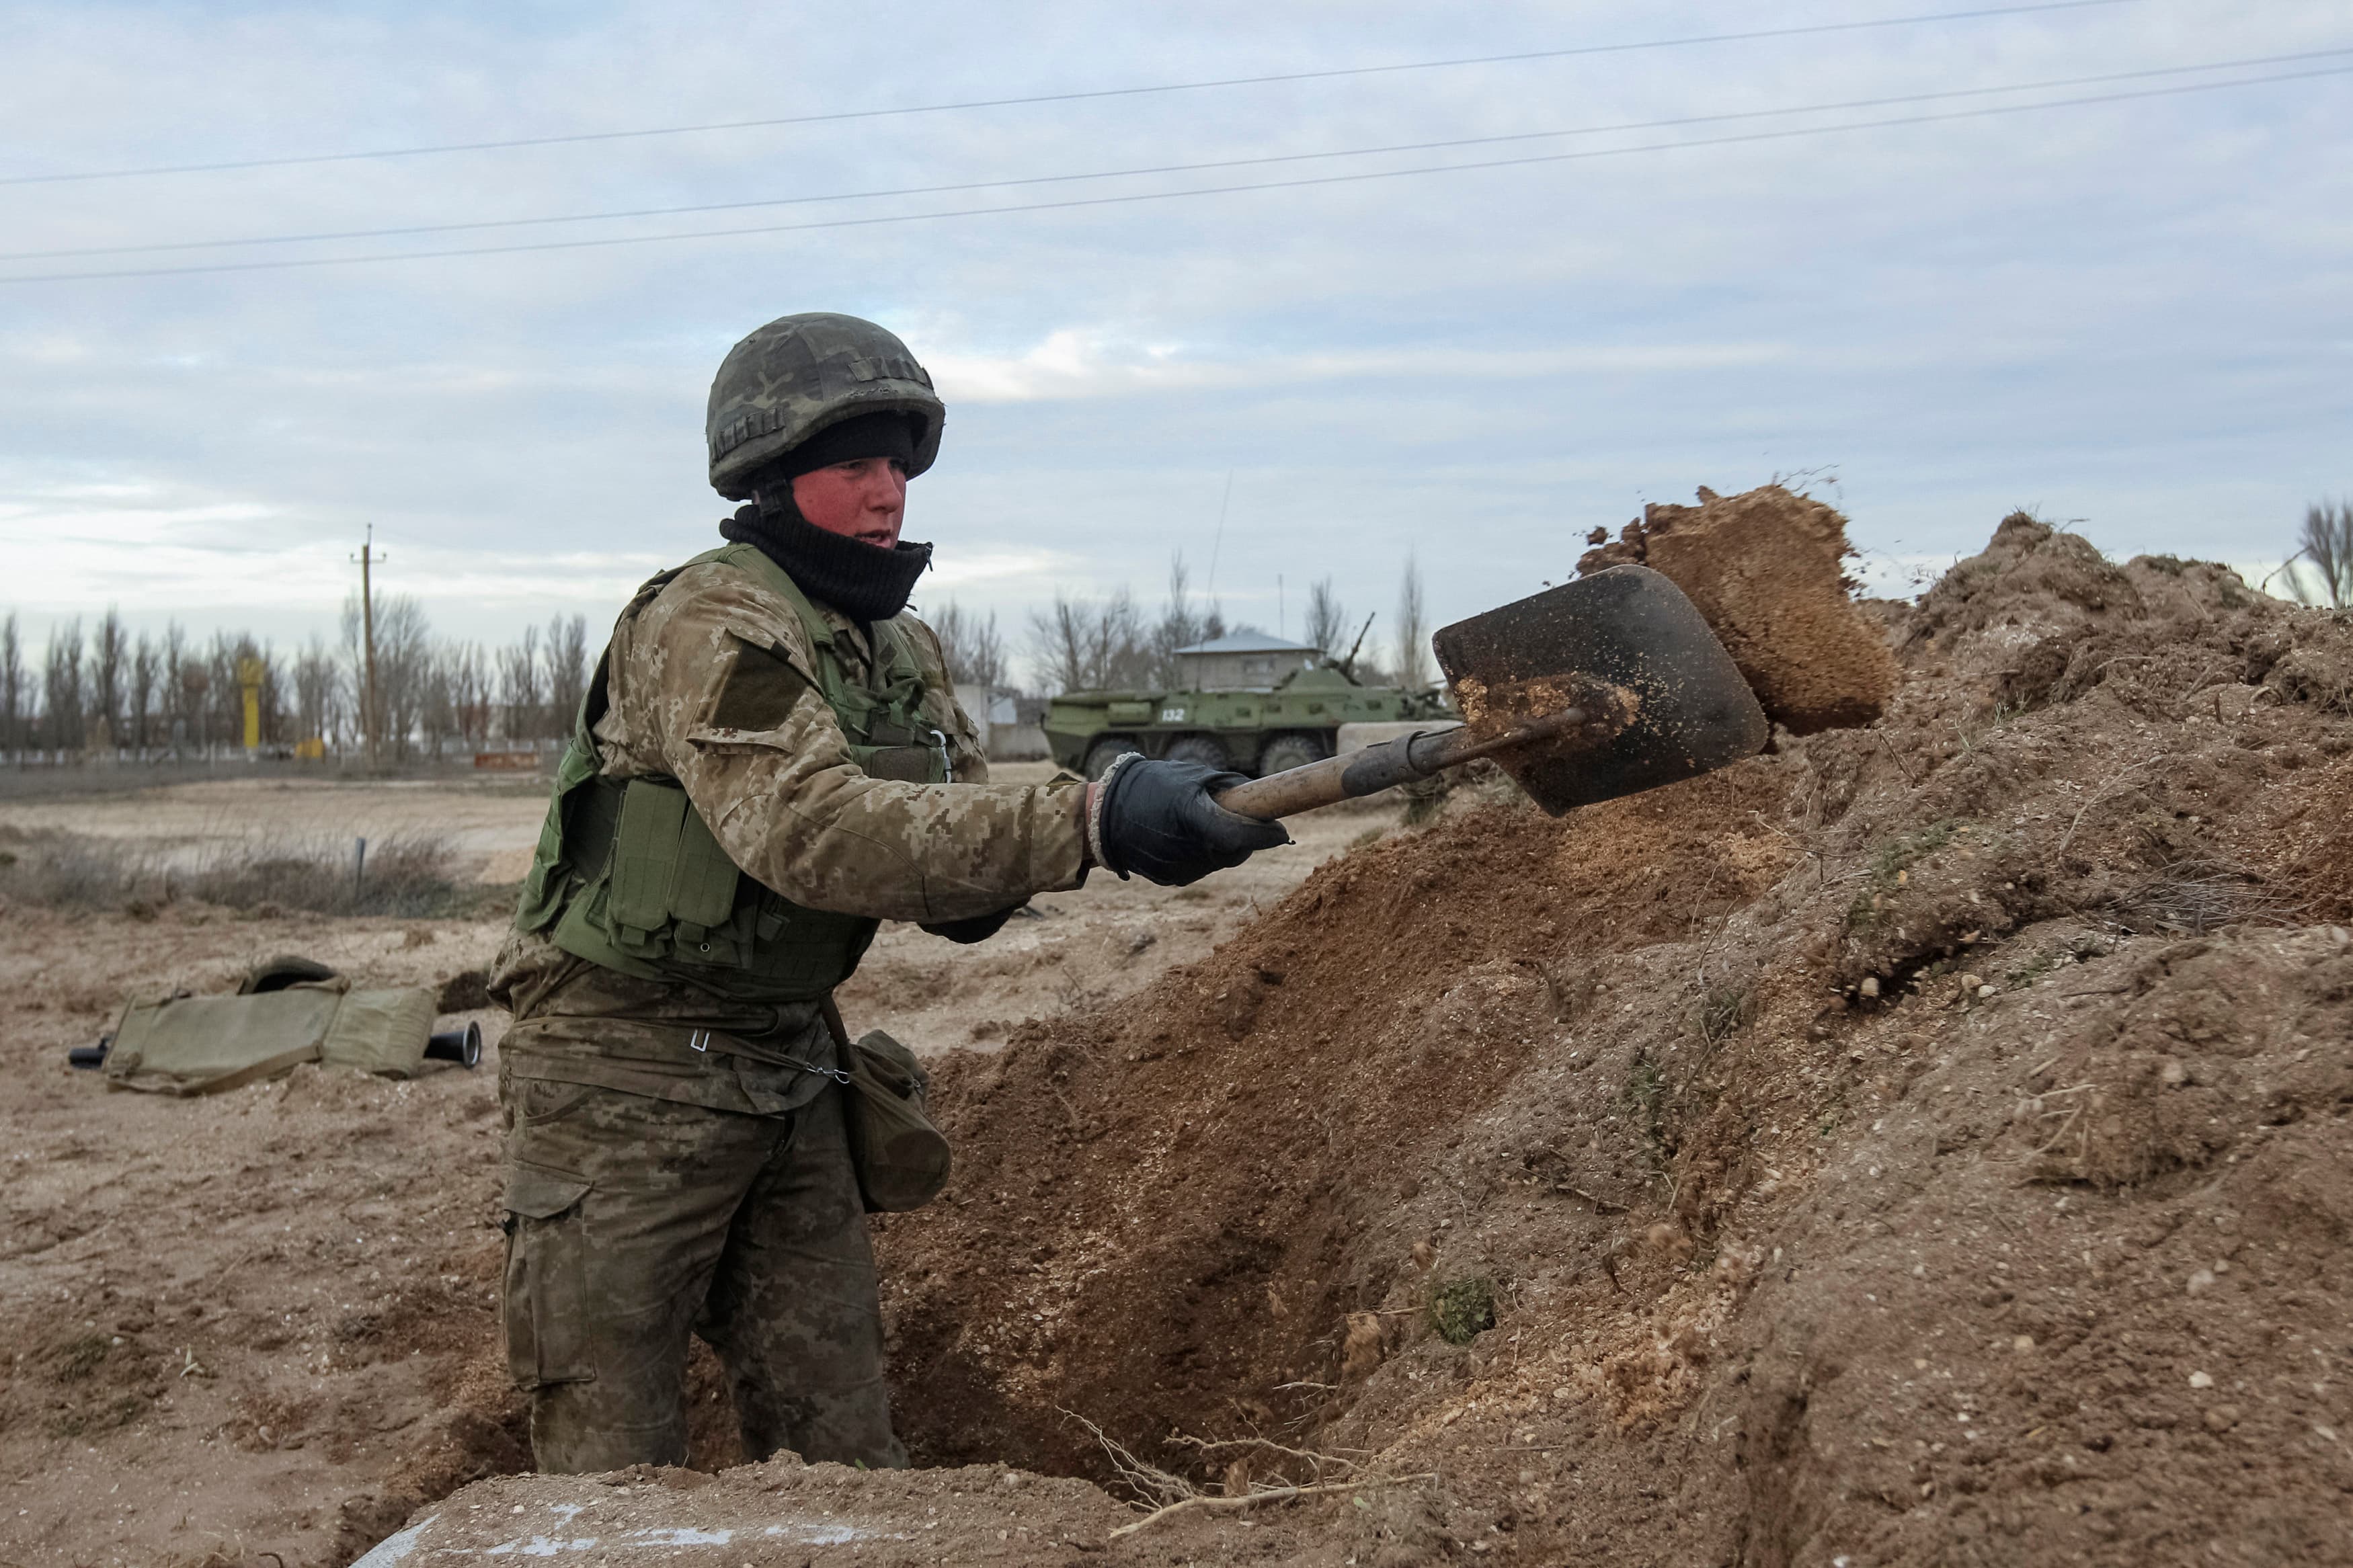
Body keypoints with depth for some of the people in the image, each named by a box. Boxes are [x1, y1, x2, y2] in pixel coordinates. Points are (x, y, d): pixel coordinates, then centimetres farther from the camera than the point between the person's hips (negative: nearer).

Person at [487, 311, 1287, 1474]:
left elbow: (955, 903, 5)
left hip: (788, 1071, 7)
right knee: (615, 1471, 2)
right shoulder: (709, 625, -18)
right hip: (628, 1079, -7)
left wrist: (1022, 856, -19)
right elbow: (811, 830, -35)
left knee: (841, 1444, 9)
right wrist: (1090, 822, -41)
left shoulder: (904, 653, 8)